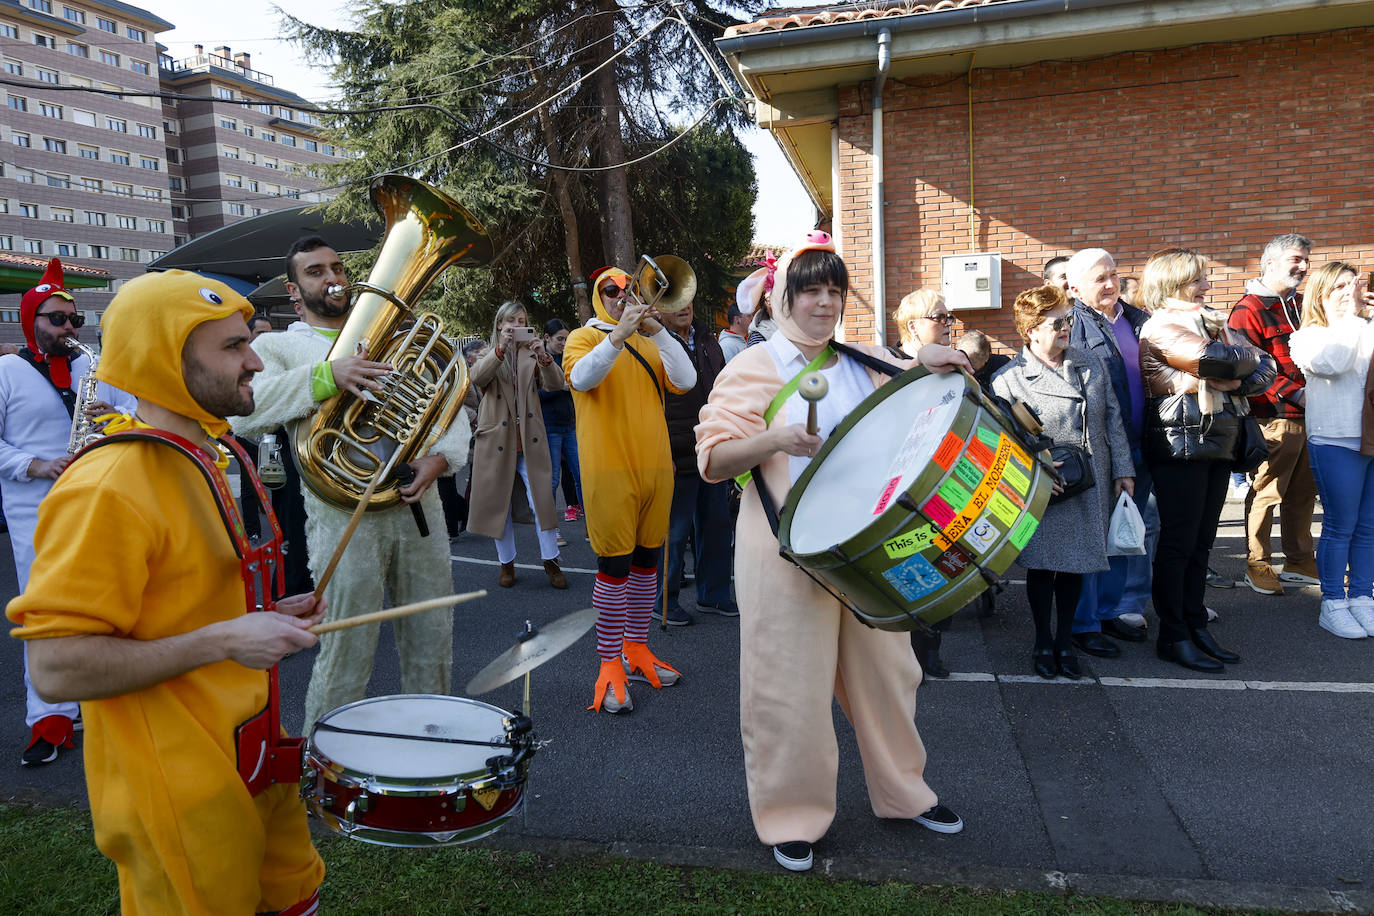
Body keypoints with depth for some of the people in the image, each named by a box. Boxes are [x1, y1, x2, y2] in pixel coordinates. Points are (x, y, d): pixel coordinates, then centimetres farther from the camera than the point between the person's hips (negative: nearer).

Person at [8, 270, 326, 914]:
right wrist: (222, 640, -27)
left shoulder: (198, 460, 8)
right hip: (183, 796, -8)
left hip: (250, 758, 9)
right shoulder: (108, 487, -23)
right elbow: (56, 669, -25)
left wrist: (264, 617, 4)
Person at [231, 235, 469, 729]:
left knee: (432, 647, 13)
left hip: (417, 504, 4)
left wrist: (439, 456, -6)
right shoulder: (279, 346, 7)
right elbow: (242, 412, -14)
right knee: (345, 660, 3)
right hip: (344, 517, -4)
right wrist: (326, 375, -24)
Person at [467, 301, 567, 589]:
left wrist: (544, 357, -25)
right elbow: (477, 376, -14)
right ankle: (507, 563, 19)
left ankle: (550, 560, 8)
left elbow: (556, 384, -6)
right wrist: (500, 349, -28)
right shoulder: (489, 357, 9)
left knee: (542, 499, -5)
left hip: (530, 440, 0)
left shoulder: (532, 355, 9)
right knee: (499, 503, 6)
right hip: (497, 440, 0)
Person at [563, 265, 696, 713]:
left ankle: (636, 649, 26)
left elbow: (684, 382, -2)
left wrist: (656, 330, -10)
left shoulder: (649, 342, 15)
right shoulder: (584, 338, 3)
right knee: (614, 565, -4)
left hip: (655, 466, 5)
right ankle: (610, 665, 6)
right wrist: (620, 333, -29)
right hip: (609, 470, -5)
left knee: (646, 561, 12)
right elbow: (581, 378, -20)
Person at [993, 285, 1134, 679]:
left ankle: (1065, 641, 26)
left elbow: (1112, 417, 10)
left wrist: (1122, 469, 6)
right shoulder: (1009, 379, -10)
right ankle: (1043, 644, 22)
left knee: (1076, 563, 10)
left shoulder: (1090, 363, 6)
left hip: (1090, 486, 5)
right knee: (1042, 565, 3)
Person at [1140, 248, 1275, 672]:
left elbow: (1265, 368, 9)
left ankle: (1196, 627, 20)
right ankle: (1173, 636, 5)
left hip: (1219, 442, 8)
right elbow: (1216, 361, -22)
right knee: (1178, 541, -3)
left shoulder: (1212, 320, 17)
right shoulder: (1160, 327, -8)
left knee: (1201, 541, 11)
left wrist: (1235, 381, -10)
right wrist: (1246, 357, -3)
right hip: (1181, 442, -8)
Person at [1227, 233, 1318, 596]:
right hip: (1274, 418, -8)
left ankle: (1300, 563, 23)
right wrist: (1295, 394, -19)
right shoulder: (1248, 311, -8)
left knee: (1303, 492, 13)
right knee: (1266, 492, -3)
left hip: (1308, 416, 8)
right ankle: (1257, 566, 8)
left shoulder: (1301, 305, 19)